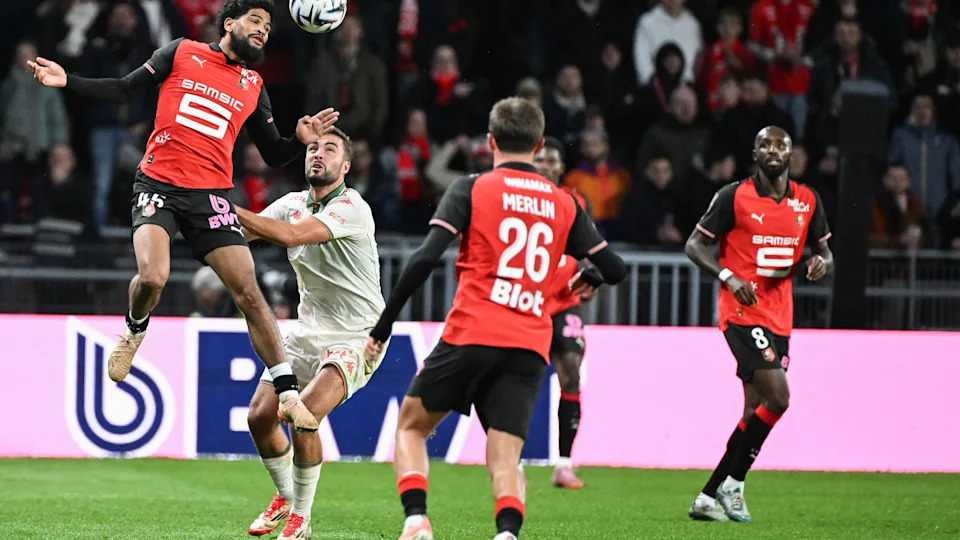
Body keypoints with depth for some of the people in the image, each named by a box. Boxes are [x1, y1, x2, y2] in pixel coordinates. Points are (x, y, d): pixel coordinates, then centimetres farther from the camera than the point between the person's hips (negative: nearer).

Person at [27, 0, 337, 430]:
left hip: (211, 197, 2)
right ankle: (135, 330, 9)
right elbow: (124, 89, 10)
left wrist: (301, 140, -3)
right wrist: (67, 81, 0)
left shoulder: (253, 87, 13)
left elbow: (273, 154, 17)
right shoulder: (182, 53, 7)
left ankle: (287, 394, -3)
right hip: (159, 185, -2)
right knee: (152, 277, -26)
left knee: (249, 293, -8)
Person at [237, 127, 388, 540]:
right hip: (308, 331, 7)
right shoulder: (293, 203, 6)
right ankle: (286, 498, 26)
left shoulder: (352, 208, -18)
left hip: (354, 337, -7)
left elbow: (292, 234, -31)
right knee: (260, 416, -1)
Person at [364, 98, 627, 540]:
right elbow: (615, 270, 15)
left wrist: (382, 326, -1)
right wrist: (587, 279, 40)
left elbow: (425, 258, -7)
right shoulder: (564, 204, 13)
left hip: (471, 336, -2)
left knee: (411, 425, 16)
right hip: (530, 349, 2)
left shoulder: (472, 189, 4)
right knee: (505, 460, 1)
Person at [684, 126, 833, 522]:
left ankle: (709, 497, 13)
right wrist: (728, 276, -20)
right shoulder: (734, 196, -5)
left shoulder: (807, 201, 10)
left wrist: (821, 262, -6)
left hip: (779, 320, 6)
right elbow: (694, 244, -4)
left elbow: (823, 250, 20)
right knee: (777, 397, -18)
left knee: (756, 409, 6)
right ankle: (732, 485, -4)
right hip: (742, 313, -6)